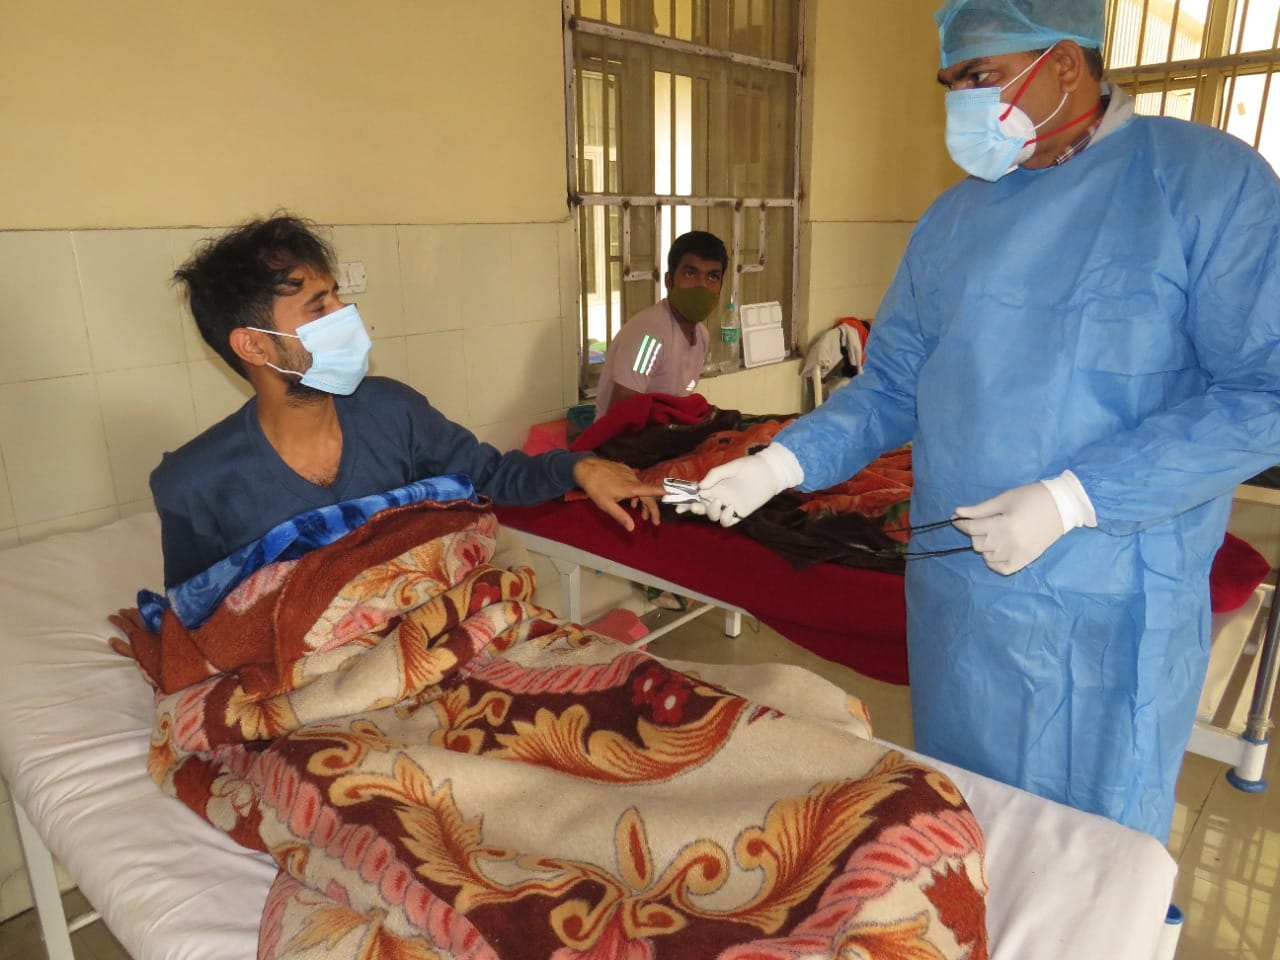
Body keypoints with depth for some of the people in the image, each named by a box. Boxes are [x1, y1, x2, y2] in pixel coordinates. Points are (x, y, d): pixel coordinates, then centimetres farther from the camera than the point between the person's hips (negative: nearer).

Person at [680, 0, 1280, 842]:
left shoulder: (1207, 178, -8)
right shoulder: (954, 219, 7)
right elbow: (890, 391, 9)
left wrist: (1071, 499, -22)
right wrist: (779, 465, -5)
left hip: (1116, 614, -4)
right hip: (957, 594, 5)